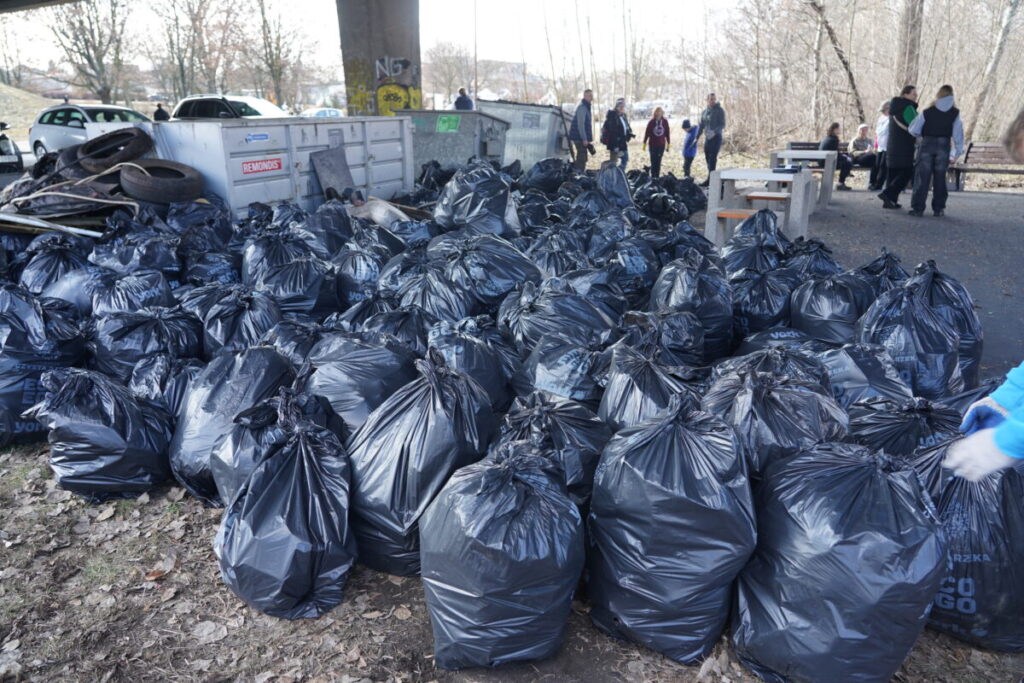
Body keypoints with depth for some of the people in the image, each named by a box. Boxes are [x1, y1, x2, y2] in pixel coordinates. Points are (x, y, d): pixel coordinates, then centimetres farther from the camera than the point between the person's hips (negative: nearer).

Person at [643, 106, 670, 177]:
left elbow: (667, 133, 6)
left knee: (658, 161, 3)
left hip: (661, 145, 1)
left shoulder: (665, 121, 0)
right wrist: (645, 143, 2)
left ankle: (657, 176, 10)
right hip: (652, 144, -1)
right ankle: (653, 176, 7)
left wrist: (668, 143, 9)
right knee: (653, 161, -1)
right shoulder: (651, 121, -5)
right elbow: (647, 132, 0)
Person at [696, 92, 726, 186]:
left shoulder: (719, 110, -5)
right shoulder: (704, 111, 13)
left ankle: (710, 180, -14)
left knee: (712, 159, -11)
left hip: (716, 137, -6)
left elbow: (722, 125, -11)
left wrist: (714, 131, -27)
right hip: (707, 138, 6)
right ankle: (711, 179, 17)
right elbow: (701, 125, 19)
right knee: (708, 158, 8)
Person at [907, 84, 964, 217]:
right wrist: (957, 152, 10)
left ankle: (917, 207, -5)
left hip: (927, 145, -2)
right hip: (944, 146, 2)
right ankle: (938, 208, 9)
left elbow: (913, 130, 0)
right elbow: (958, 134, 4)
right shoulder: (955, 114, 3)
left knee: (922, 177, 0)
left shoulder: (926, 113, -2)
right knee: (940, 178, 8)